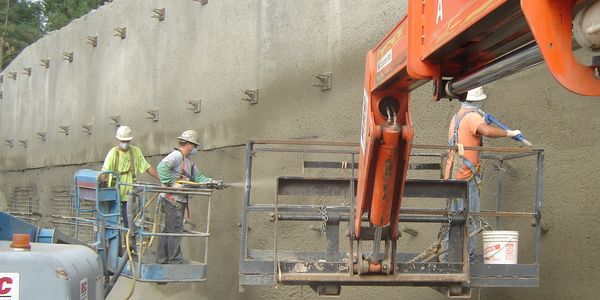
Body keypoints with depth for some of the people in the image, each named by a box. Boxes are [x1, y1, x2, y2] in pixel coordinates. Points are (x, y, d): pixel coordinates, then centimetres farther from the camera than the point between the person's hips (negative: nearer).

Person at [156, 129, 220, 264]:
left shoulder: (189, 162, 21)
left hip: (180, 201, 10)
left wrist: (212, 182, 7)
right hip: (172, 200, -10)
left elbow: (198, 177, 22)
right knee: (176, 230, -6)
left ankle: (162, 259, 21)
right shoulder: (176, 155, -12)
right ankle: (175, 261, -2)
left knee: (169, 230, 14)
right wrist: (172, 183, -28)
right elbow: (162, 167, -27)